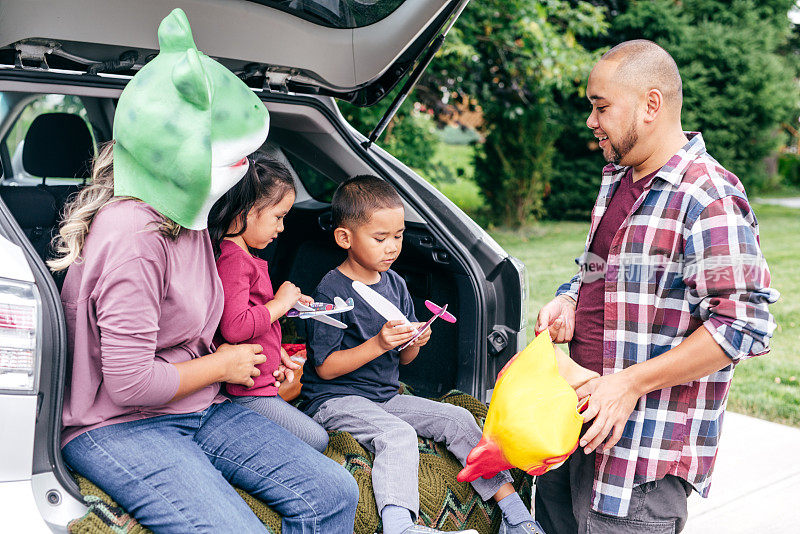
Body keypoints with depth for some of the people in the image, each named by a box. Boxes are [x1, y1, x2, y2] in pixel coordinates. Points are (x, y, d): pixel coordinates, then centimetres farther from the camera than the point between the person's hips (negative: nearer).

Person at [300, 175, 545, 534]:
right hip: (336, 400, -7)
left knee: (458, 419, -4)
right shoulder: (332, 291, -14)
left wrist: (413, 344, -10)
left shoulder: (395, 284, 8)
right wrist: (378, 344, -25)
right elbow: (326, 368, -16)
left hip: (384, 396, 7)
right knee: (398, 435, -33)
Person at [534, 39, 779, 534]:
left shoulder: (709, 198, -17)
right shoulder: (616, 180, 12)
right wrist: (568, 303, 4)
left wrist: (631, 383, -21)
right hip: (578, 421, 9)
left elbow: (741, 326, -22)